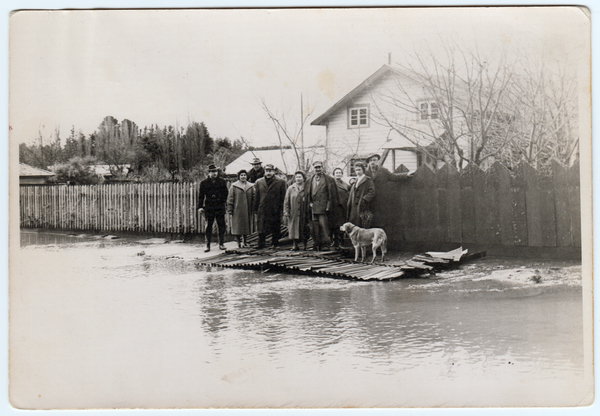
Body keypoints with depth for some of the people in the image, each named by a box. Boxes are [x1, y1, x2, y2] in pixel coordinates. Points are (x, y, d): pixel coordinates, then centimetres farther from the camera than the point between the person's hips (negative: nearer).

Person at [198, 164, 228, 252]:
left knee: (221, 225, 3)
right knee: (208, 226, 1)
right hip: (208, 207, -1)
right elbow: (201, 196, 5)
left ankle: (221, 244, 14)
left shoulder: (222, 181, 7)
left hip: (220, 207, 1)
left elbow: (225, 193, 12)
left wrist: (222, 201, 0)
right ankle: (207, 245, 7)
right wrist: (200, 207, -2)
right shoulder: (204, 183, 5)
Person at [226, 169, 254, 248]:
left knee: (246, 227, 6)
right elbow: (230, 199, 1)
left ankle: (244, 242, 16)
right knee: (237, 227, -5)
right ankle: (240, 242, 4)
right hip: (237, 211, -3)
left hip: (247, 211, 3)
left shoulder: (251, 186, 9)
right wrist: (230, 211, -4)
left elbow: (254, 199, 12)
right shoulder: (234, 186, 1)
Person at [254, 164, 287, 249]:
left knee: (275, 229, 6)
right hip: (262, 210, 2)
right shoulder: (259, 182, 9)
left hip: (275, 210, -2)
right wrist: (256, 209, 7)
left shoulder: (280, 182, 2)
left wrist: (281, 208, -3)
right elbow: (257, 197, 11)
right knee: (261, 229, 4)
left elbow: (283, 197, 1)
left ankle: (275, 244, 17)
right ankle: (261, 244, 12)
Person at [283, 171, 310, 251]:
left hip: (304, 214, -1)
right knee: (294, 229, -1)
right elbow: (286, 201, 8)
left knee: (304, 229, 1)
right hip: (293, 214, 1)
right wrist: (286, 212, 0)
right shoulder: (290, 188, 8)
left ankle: (305, 244, 12)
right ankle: (294, 245, 4)